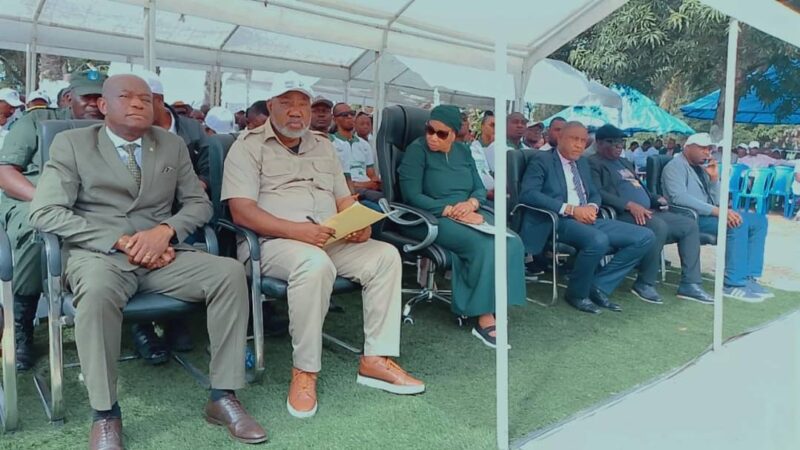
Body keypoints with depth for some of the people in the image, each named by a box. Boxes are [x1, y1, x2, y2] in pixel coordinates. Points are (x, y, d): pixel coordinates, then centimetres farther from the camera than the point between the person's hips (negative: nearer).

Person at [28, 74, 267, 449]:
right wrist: (120, 241, -16)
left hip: (162, 254, 3)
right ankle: (105, 414, -19)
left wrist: (165, 231, -11)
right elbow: (45, 212, -5)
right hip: (98, 253, -3)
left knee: (230, 271, -24)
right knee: (98, 290, -39)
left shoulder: (173, 145, 15)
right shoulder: (71, 143, 5)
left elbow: (199, 203, 12)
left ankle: (222, 397, -16)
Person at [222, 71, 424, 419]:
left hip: (331, 241, 6)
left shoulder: (323, 146, 20)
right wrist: (296, 230, -26)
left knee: (386, 256, -15)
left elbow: (344, 199, 17)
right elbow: (241, 211, -12)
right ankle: (304, 370, -22)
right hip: (272, 242, -6)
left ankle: (375, 360, -12)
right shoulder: (249, 146, 1)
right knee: (315, 263, -37)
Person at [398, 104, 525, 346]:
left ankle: (492, 306, -14)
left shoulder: (463, 151, 14)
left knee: (512, 243, -21)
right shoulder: (417, 149, -5)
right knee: (484, 245, -31)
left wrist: (471, 204, -12)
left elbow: (480, 188, 12)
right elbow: (412, 196, -14)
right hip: (432, 218, -6)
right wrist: (452, 211, -19)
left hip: (468, 214, 6)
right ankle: (485, 318, -19)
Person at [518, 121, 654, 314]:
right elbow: (527, 193, -15)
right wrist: (570, 209, -21)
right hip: (558, 221, -8)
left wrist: (592, 207, -3)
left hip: (587, 219, 8)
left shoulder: (583, 163, 23)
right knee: (598, 240, -37)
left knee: (644, 237, -6)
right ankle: (577, 293, -11)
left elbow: (595, 194, 25)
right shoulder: (542, 160, -1)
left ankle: (599, 286, -3)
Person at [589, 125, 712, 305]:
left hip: (648, 212, 10)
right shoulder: (594, 163, -3)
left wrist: (656, 199, 9)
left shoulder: (624, 162, 27)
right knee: (659, 226, -34)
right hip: (623, 214, -10)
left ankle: (690, 284, -1)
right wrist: (629, 205, -26)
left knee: (689, 224, 0)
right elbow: (597, 193, -19)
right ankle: (645, 284, -18)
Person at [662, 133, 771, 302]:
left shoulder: (702, 168, 19)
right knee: (738, 223, -29)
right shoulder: (675, 166, -7)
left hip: (708, 214, 9)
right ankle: (734, 284, -25)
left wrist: (714, 177, -1)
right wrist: (717, 211, -30)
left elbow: (715, 201, 15)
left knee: (759, 220, 1)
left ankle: (749, 276, -7)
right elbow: (679, 197, -25)